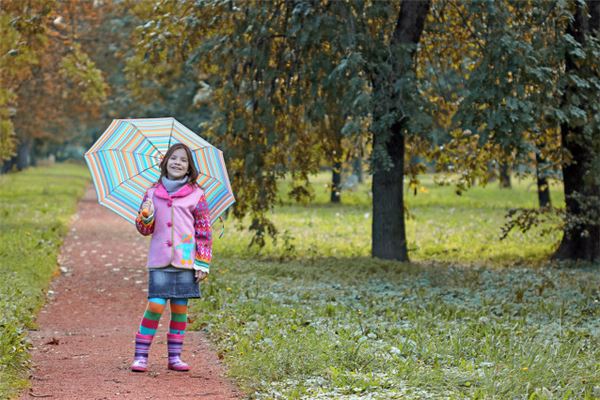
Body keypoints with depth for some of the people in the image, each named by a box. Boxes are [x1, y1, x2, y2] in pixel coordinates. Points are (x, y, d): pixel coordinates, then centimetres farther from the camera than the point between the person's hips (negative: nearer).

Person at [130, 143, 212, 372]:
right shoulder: (153, 193, 8)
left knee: (180, 308, 2)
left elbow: (204, 231, 5)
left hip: (186, 262, 0)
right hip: (159, 261, 0)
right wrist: (145, 217, -10)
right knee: (155, 305, -10)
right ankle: (140, 356, -4)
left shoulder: (196, 195, 4)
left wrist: (203, 264, 0)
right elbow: (145, 230, 12)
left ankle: (174, 357, 12)